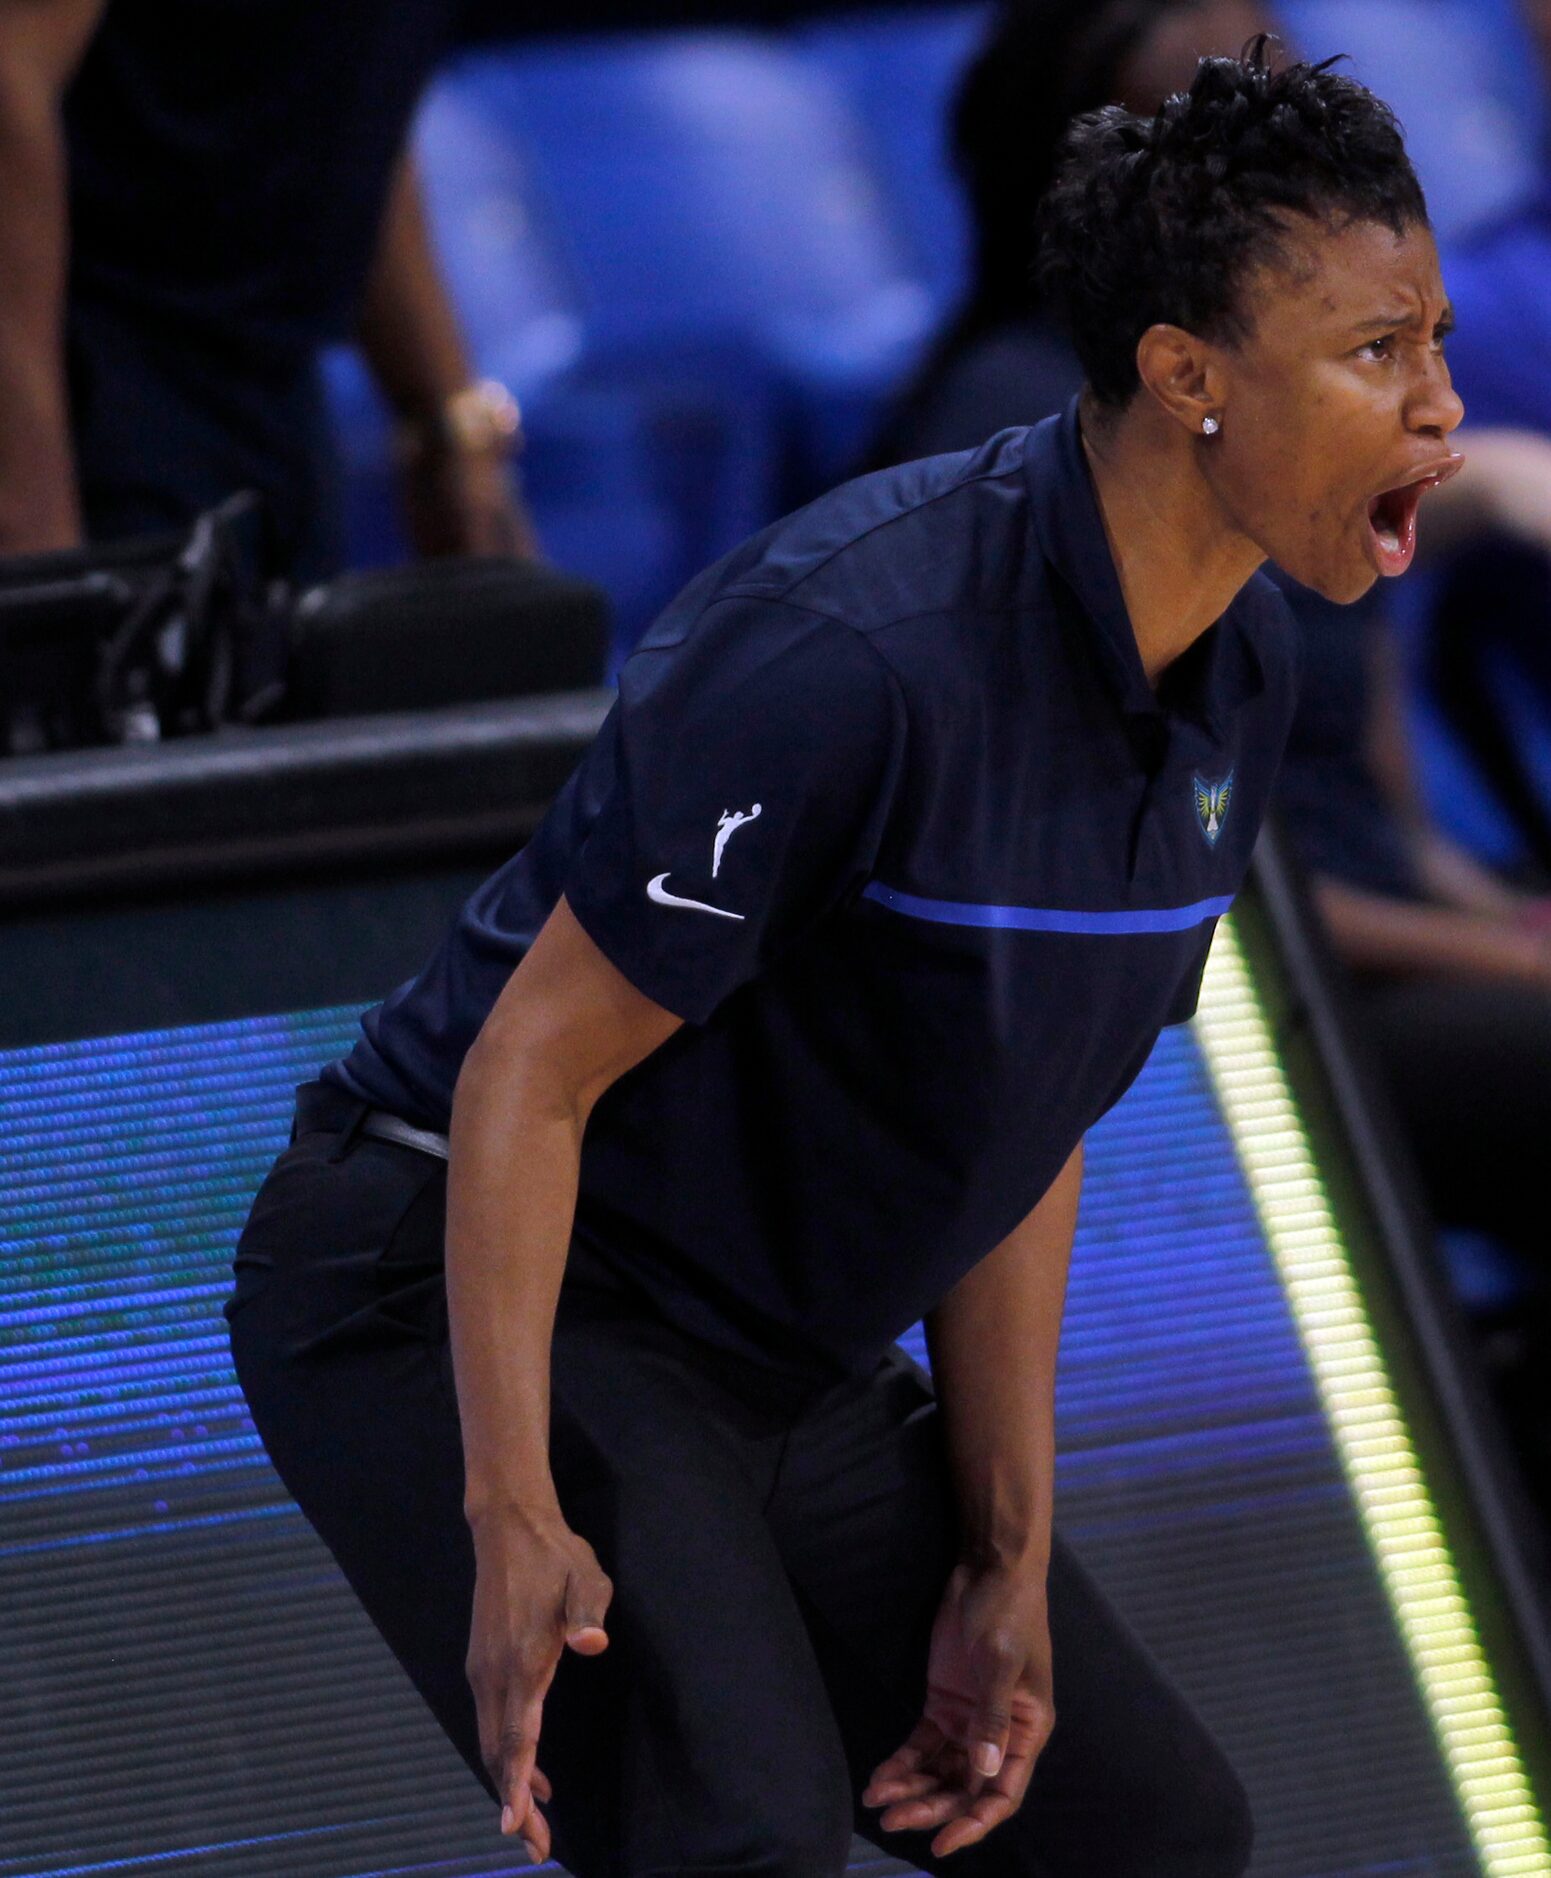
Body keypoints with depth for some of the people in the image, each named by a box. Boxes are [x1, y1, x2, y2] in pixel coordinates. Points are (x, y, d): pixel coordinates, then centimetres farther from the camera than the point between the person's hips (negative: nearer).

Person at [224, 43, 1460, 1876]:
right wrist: (514, 1517, -31)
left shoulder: (1239, 673, 0)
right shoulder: (848, 647, -28)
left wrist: (1008, 1564, 7)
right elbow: (532, 1070, -24)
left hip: (777, 1360, 9)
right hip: (464, 1285, -9)